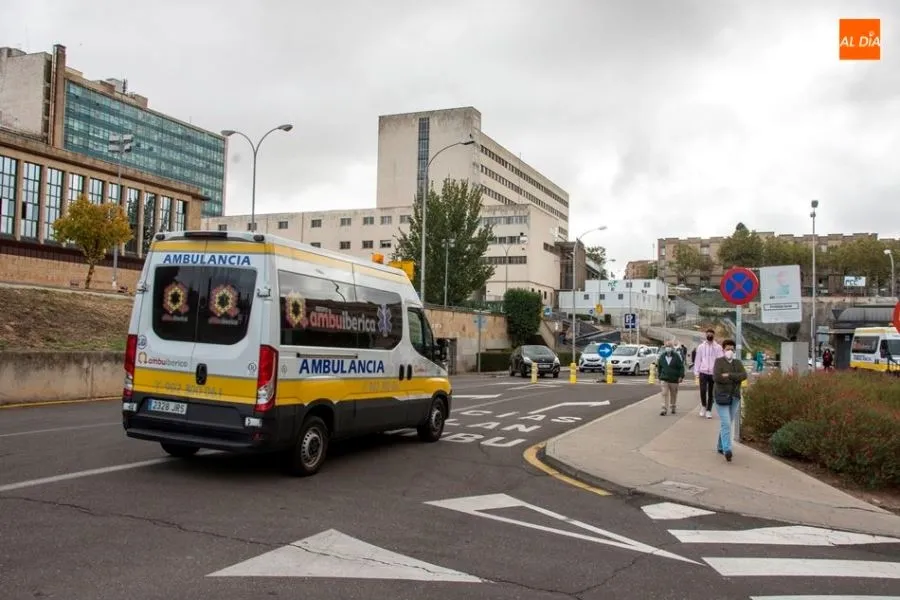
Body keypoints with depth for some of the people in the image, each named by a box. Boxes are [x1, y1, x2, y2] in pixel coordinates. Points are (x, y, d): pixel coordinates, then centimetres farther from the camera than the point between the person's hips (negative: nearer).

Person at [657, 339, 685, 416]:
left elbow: (681, 367, -4)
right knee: (664, 394, -8)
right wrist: (659, 376, 15)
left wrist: (681, 376, -11)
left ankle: (673, 407, 30)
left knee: (673, 394, 12)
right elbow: (659, 367, 15)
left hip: (674, 379, -1)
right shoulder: (662, 356, 4)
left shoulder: (677, 356, -4)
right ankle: (664, 409, -8)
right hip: (664, 379, 1)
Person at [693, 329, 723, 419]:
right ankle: (703, 405, 14)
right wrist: (696, 372, 1)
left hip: (714, 373, 0)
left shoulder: (718, 347, 3)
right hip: (703, 372, 0)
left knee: (711, 393, 5)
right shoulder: (701, 347, 7)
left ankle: (709, 410, 14)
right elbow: (697, 360, 8)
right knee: (703, 391, -10)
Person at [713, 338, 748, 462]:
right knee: (725, 423, -13)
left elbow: (744, 375, -7)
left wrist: (729, 375, -17)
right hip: (722, 397, -5)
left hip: (735, 397, 5)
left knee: (728, 423, 11)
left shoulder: (738, 362, 11)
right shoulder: (719, 361, -3)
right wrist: (735, 379, -10)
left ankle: (720, 447, 24)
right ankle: (727, 450, -19)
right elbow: (716, 377, -18)